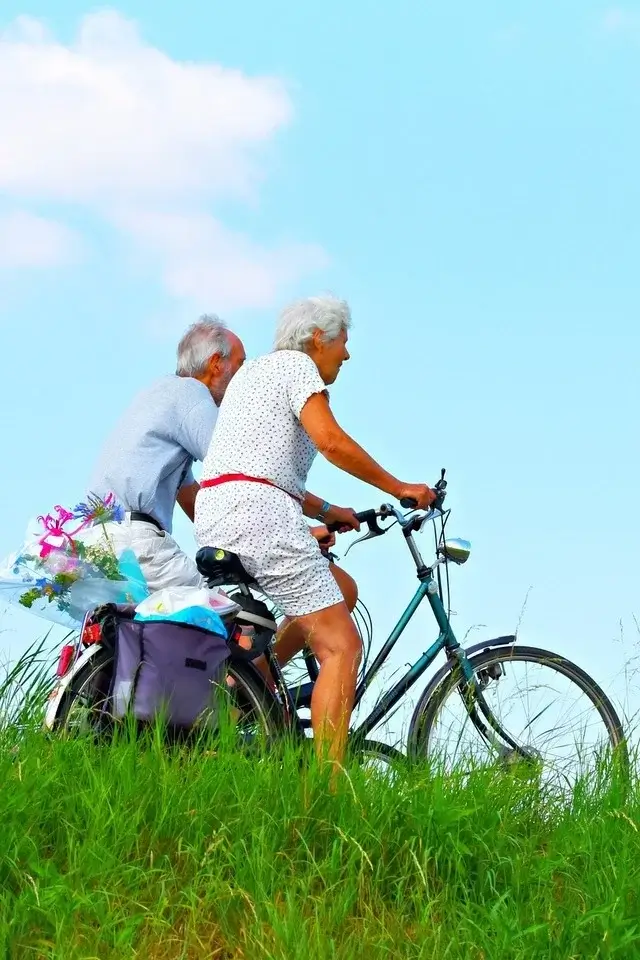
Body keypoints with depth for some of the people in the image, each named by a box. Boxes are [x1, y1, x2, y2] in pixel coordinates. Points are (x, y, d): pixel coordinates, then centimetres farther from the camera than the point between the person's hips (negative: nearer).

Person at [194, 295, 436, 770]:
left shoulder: (253, 370, 29)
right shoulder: (296, 364, 0)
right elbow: (331, 441, -14)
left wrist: (325, 510, 27)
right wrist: (400, 489, -5)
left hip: (215, 516, 10)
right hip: (258, 511, -10)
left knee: (341, 590, 22)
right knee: (342, 646, -9)